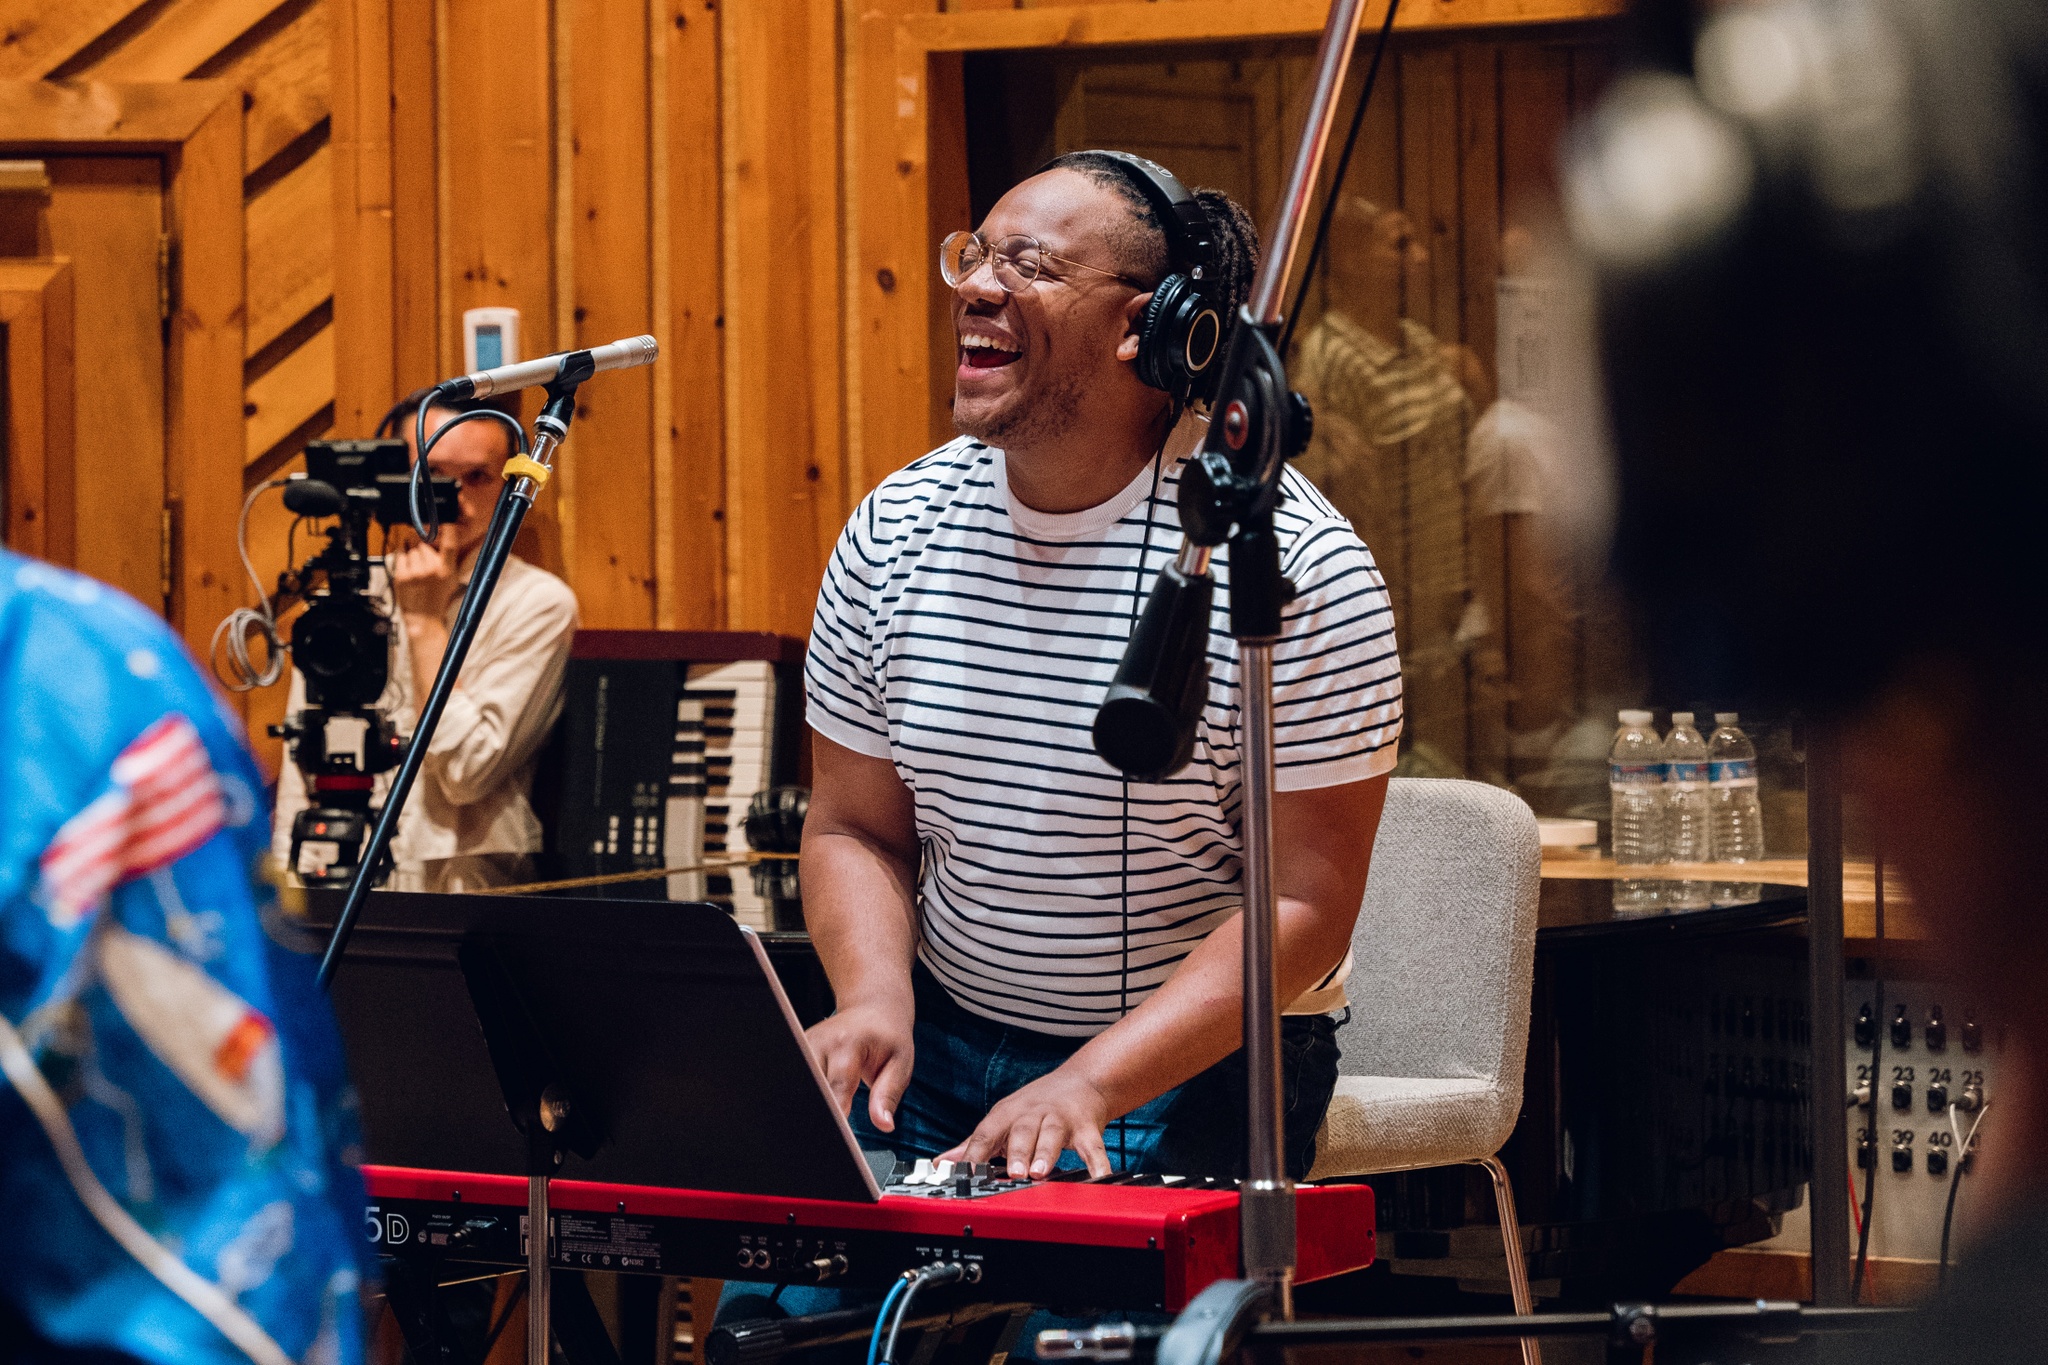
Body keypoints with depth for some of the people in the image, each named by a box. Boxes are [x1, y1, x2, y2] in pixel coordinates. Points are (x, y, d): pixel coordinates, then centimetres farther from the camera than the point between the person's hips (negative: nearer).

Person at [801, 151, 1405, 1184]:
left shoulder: (1298, 567, -14)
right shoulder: (894, 532, 1)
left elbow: (1306, 910, -15)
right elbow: (854, 828, 8)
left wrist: (1091, 1083, -25)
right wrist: (874, 999, -13)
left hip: (1198, 1063, -4)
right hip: (940, 1043, 4)